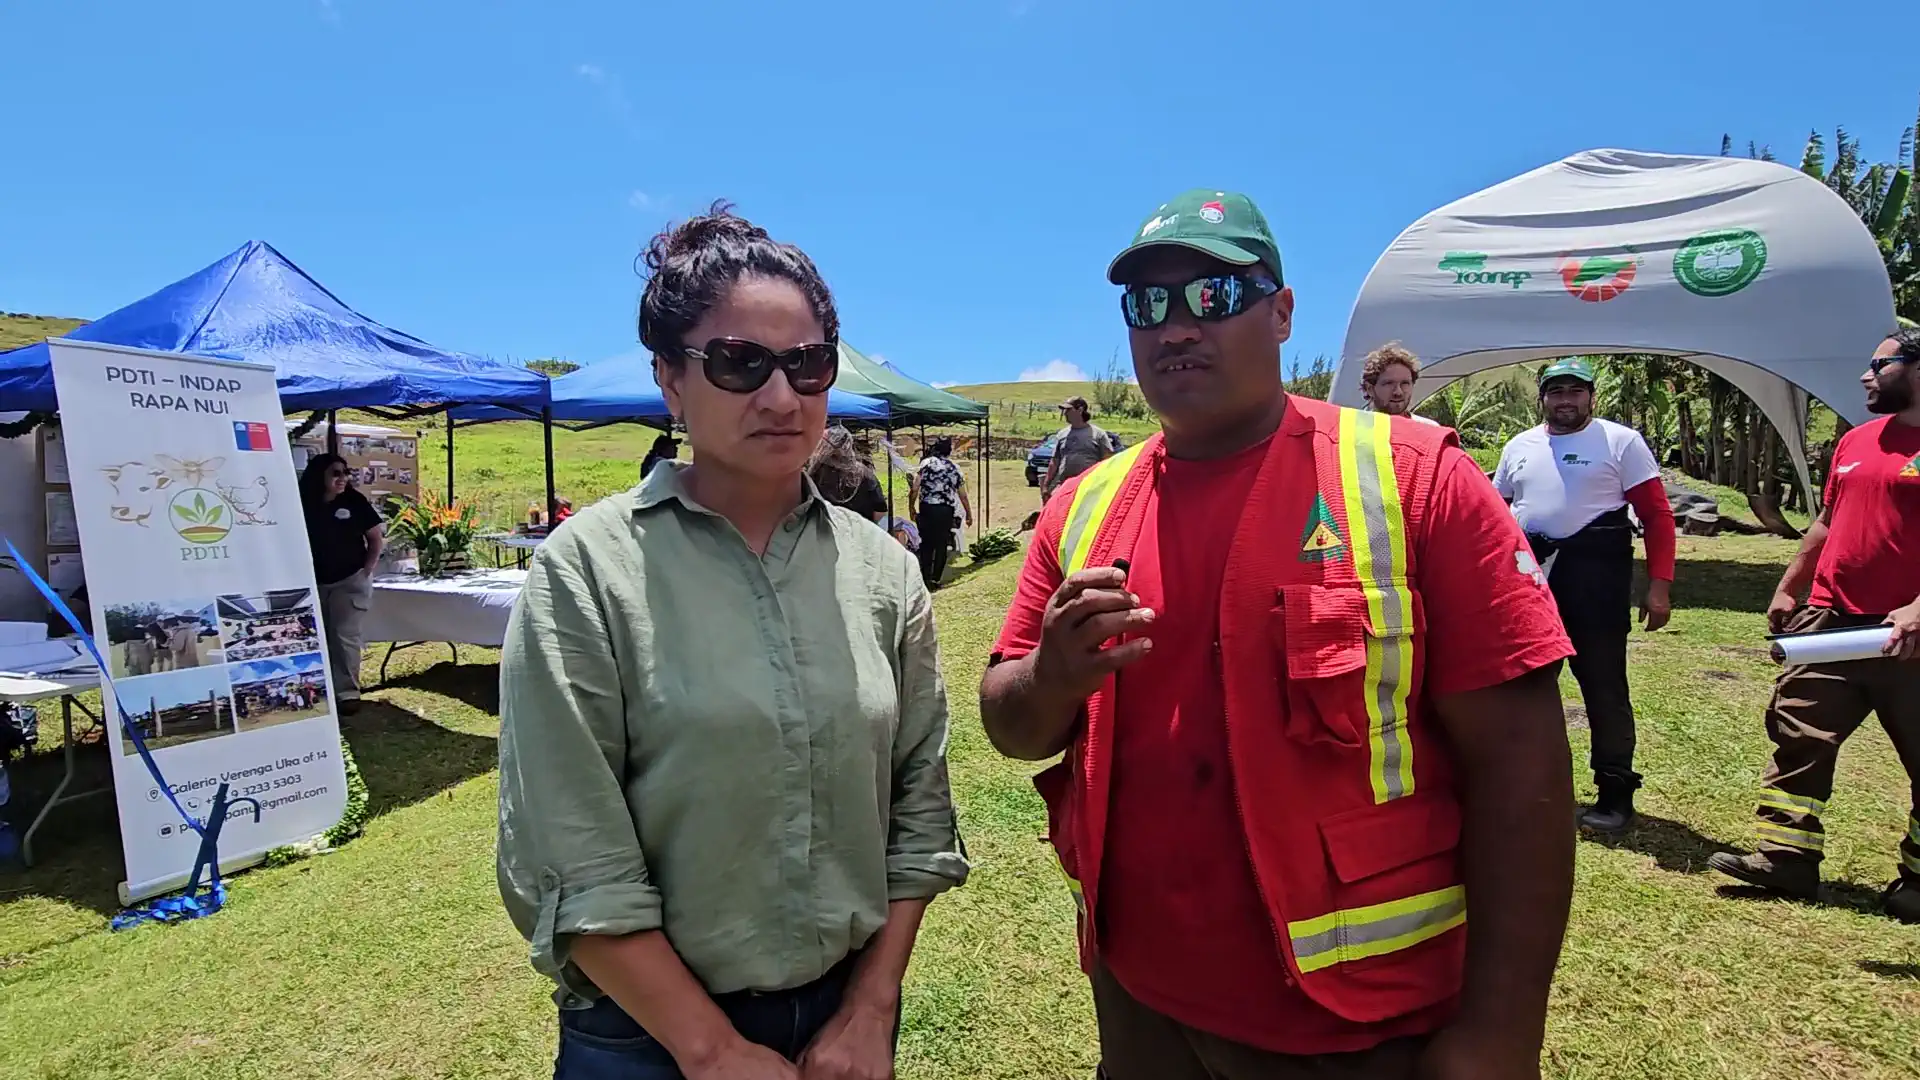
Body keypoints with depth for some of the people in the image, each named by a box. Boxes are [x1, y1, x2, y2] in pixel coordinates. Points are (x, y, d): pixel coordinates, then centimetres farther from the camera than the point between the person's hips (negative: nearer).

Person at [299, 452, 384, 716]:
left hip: (350, 581, -2)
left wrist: (367, 569, -5)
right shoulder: (303, 503, -2)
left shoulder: (354, 501, -6)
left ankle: (348, 693, 1)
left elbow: (376, 537, -1)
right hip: (314, 583, 2)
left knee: (346, 638, -3)